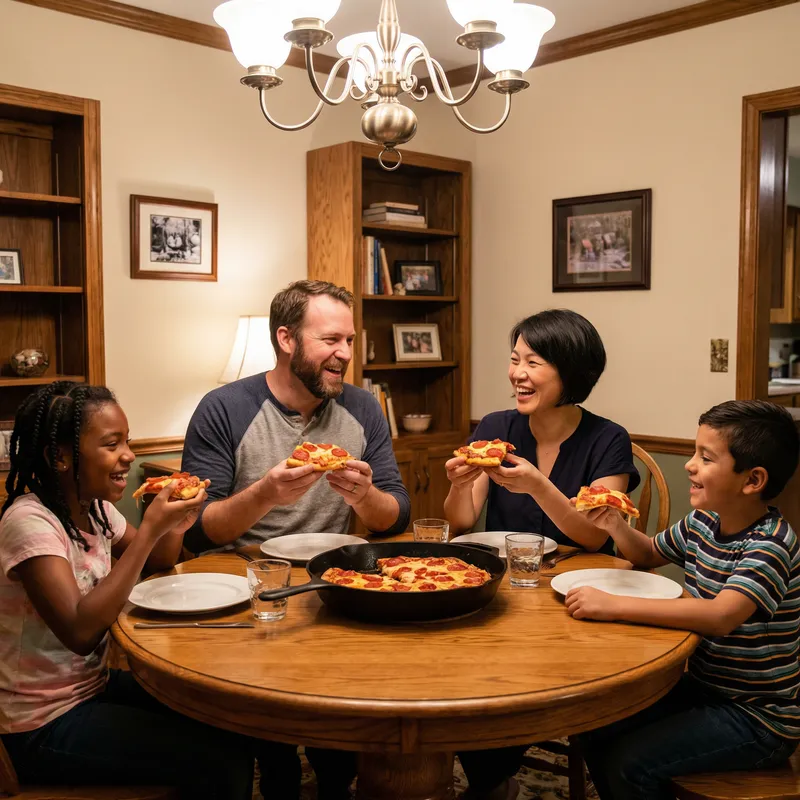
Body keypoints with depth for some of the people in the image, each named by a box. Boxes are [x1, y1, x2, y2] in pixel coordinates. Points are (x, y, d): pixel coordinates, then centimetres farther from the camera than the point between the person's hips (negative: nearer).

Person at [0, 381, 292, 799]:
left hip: (96, 684, 8)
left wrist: (174, 526, -10)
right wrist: (149, 529, -30)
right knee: (222, 758, -15)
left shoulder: (95, 508, 2)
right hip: (45, 724, -8)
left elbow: (156, 564, 13)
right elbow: (81, 631, -31)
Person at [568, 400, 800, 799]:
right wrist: (615, 525, -4)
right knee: (597, 732, -1)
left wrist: (612, 605, -41)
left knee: (628, 763, -17)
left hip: (760, 718, -7)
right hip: (703, 686, 7)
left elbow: (721, 616, -40)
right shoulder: (702, 523, -1)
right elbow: (648, 553, 18)